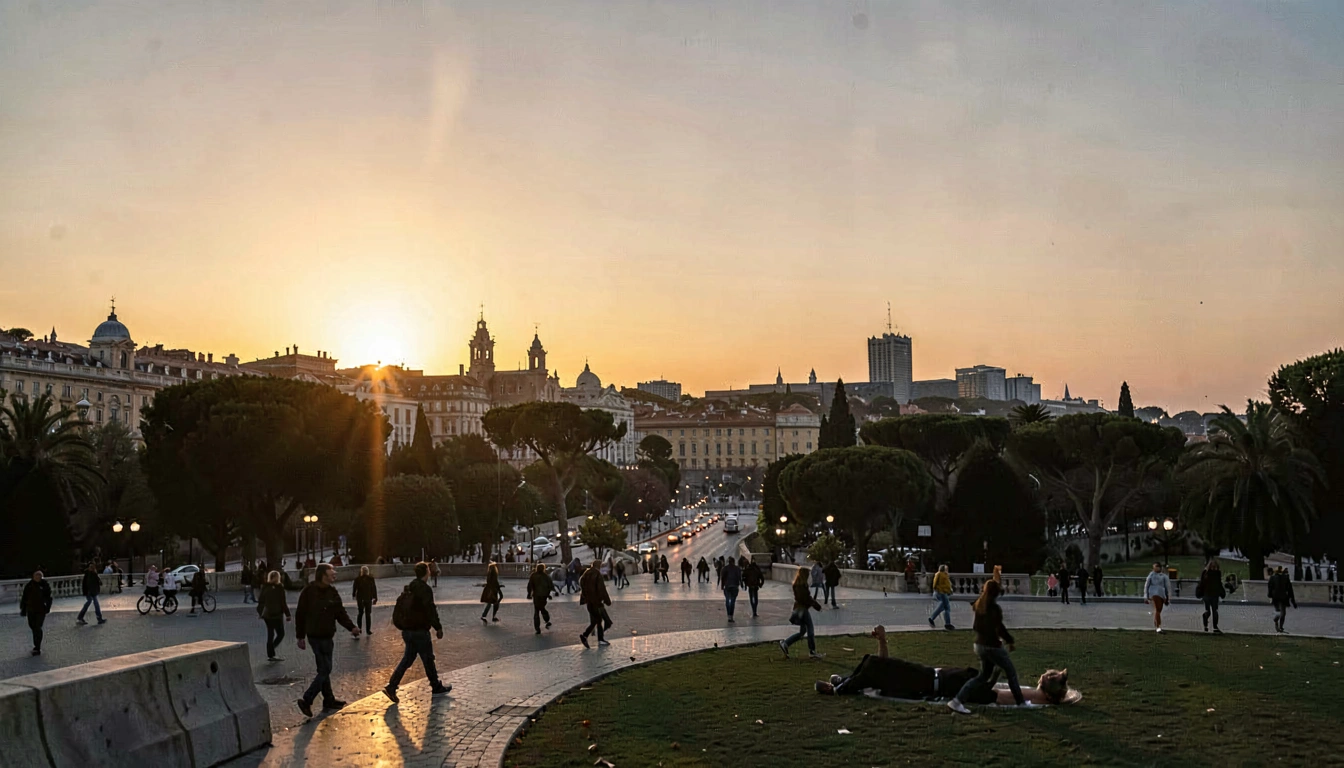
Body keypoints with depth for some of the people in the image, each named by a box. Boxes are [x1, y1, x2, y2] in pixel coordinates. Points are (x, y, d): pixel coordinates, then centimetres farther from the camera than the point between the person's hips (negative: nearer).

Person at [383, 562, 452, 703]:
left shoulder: (409, 588, 11)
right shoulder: (424, 589, -17)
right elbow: (430, 610, -20)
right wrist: (438, 628, -14)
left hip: (407, 630, 8)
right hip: (419, 631, -8)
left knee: (407, 659, 12)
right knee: (428, 659, 6)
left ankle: (391, 687, 1)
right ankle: (436, 688, 19)